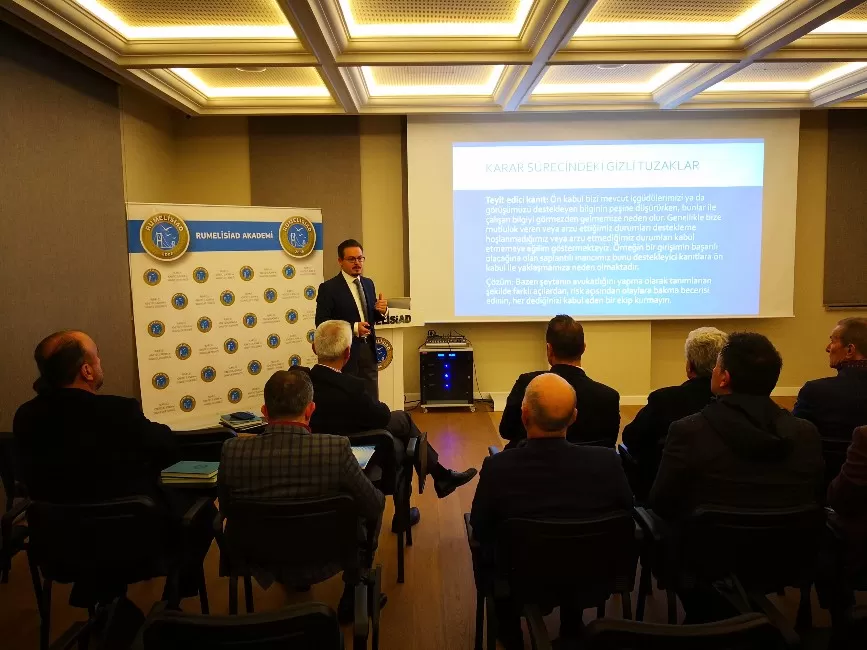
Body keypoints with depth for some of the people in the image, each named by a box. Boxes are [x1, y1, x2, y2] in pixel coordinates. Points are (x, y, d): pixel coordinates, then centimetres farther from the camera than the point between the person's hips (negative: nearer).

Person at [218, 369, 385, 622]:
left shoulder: (232, 451, -22)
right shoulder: (337, 449, -29)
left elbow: (226, 508, -4)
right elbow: (374, 505, -15)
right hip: (322, 563, -3)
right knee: (368, 510, 23)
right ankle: (353, 600, 32)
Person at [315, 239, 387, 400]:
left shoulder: (368, 283, 11)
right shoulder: (328, 288, -9)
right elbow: (321, 323, -14)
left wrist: (382, 310, -6)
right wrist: (353, 328, -22)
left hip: (369, 350, 6)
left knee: (372, 402, 11)